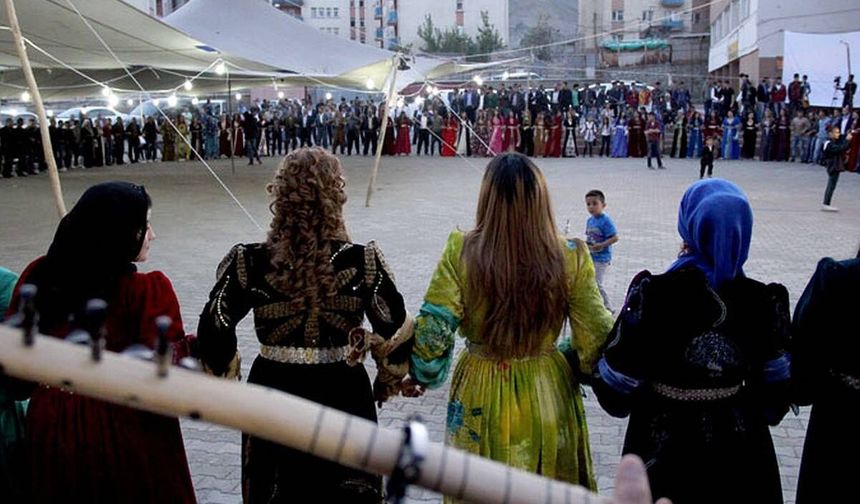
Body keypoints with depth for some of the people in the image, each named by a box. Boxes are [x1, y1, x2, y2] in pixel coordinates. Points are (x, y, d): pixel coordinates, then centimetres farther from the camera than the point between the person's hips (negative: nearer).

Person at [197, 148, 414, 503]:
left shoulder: (249, 264, -14)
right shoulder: (364, 262, -15)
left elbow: (213, 332, -10)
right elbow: (397, 334, -10)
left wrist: (227, 379, 9)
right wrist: (388, 382, 9)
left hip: (274, 399, 1)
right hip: (342, 397, 0)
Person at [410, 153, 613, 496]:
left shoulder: (461, 252, -17)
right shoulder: (570, 258, -14)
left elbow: (430, 334, -14)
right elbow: (594, 340, -8)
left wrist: (419, 372, 6)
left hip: (482, 398, -1)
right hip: (549, 395, 1)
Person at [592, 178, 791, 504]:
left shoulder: (653, 293, -22)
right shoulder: (765, 301, -13)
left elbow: (615, 384, -17)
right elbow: (774, 394, -2)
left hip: (665, 445, -2)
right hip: (737, 445, 2)